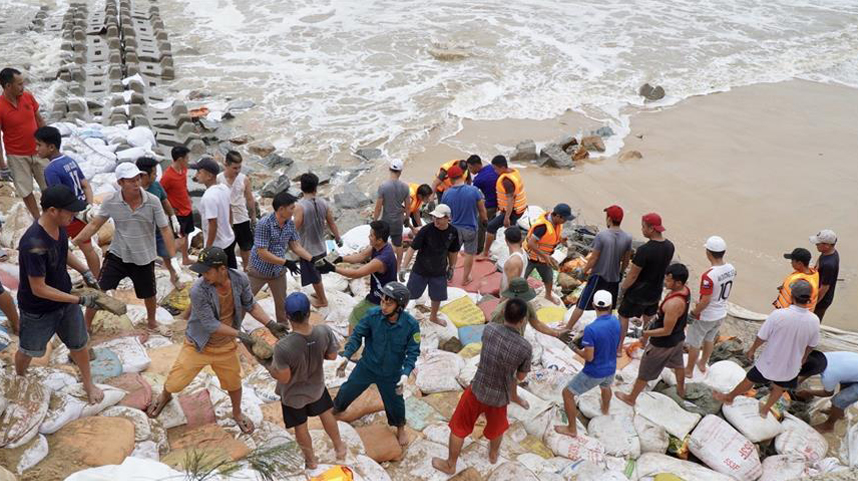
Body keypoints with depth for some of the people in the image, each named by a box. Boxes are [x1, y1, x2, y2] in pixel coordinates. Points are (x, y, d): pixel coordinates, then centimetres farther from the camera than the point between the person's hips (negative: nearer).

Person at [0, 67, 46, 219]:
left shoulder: (28, 97, -6)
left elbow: (39, 120, 8)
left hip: (38, 151, 4)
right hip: (17, 156, -4)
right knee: (26, 191, 9)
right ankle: (38, 220, 22)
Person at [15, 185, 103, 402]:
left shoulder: (59, 227, -13)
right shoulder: (34, 244, -37)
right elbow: (39, 289, -31)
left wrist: (84, 270, -3)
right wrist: (80, 300, -28)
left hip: (65, 300, 6)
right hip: (38, 311, -6)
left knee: (79, 344, 20)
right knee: (28, 350, 22)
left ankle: (88, 384, 42)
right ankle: (19, 380, 52)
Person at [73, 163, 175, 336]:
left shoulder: (152, 202, -17)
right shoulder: (110, 202, -14)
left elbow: (165, 229, -11)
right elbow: (94, 225, -4)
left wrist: (173, 257, -15)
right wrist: (74, 242, -11)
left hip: (144, 258, 0)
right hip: (117, 255, 0)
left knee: (149, 295, 17)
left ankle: (151, 324, 45)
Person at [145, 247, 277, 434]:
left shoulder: (240, 279, -22)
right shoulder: (198, 290, -33)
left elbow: (251, 305, -6)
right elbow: (210, 324, -26)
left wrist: (271, 324, -18)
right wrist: (240, 335, -30)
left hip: (226, 346, 3)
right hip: (198, 345, -2)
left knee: (233, 382, 19)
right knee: (175, 382, 11)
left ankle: (237, 413, 50)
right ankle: (165, 397, 49)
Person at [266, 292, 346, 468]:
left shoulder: (282, 347, -40)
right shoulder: (325, 332, -30)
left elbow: (284, 378, -25)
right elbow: (332, 356, -11)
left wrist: (269, 367, -6)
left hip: (293, 394, -2)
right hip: (316, 386, 2)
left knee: (300, 427, 26)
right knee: (326, 413, 32)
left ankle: (311, 460, 51)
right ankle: (339, 448, 53)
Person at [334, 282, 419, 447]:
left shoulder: (411, 325, -27)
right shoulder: (372, 315, -25)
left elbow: (413, 351, -17)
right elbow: (357, 335, -13)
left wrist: (406, 373, -30)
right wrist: (346, 355, -25)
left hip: (391, 373, -1)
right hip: (366, 366, 1)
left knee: (395, 402, 19)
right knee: (347, 391, 21)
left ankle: (400, 428, 51)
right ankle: (336, 410, 55)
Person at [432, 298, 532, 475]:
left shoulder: (489, 329, -17)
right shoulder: (526, 348, -22)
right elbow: (521, 377, -5)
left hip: (476, 390, 0)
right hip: (499, 397, 0)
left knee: (458, 428, 22)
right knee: (497, 428, 32)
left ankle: (450, 465, 38)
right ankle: (493, 454, 58)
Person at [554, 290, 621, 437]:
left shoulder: (591, 329, -30)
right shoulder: (616, 321, -10)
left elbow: (589, 357, -24)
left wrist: (575, 349, -7)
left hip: (593, 373, -6)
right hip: (610, 369, 6)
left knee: (567, 393, 12)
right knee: (605, 386, 40)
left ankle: (572, 429, 20)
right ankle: (605, 409, 67)